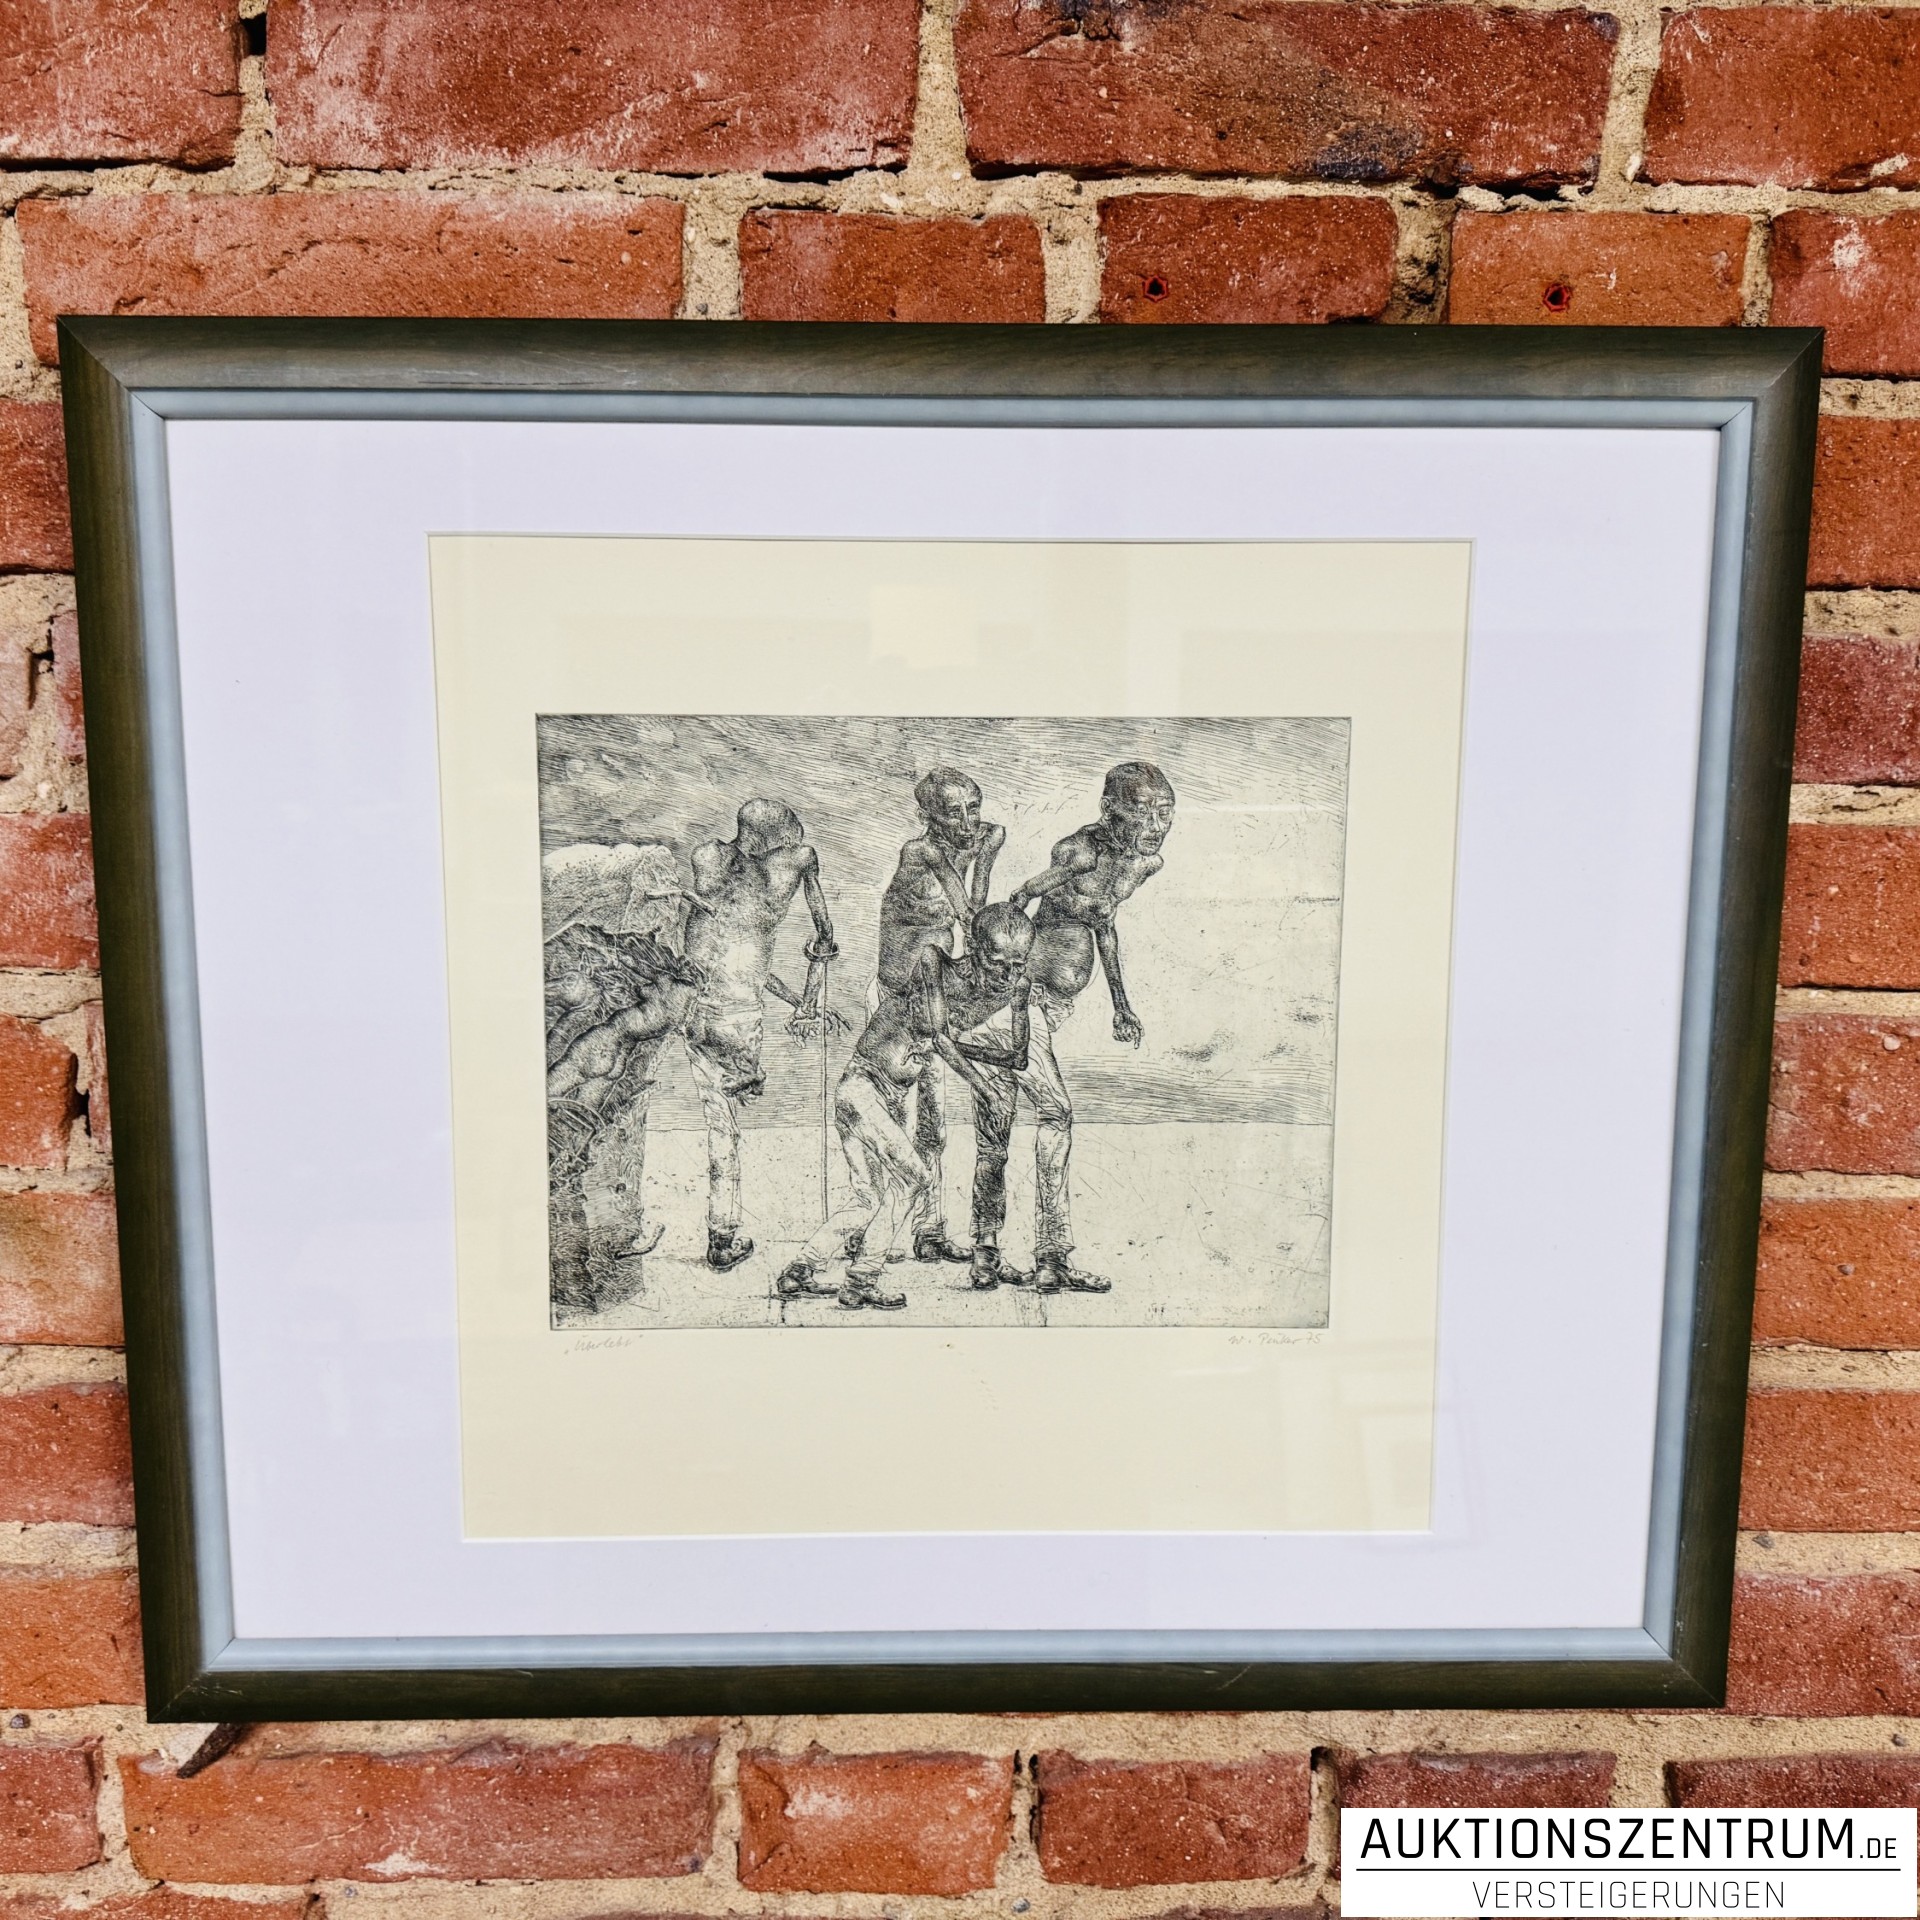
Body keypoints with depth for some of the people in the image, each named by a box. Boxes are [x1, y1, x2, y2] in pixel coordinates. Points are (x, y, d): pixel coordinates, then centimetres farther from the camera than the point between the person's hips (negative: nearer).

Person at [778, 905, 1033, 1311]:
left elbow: (1016, 1055, 2)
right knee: (912, 1175, -16)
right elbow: (934, 1033, -21)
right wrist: (982, 1085, -18)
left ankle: (798, 1273, 24)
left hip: (894, 1100, 7)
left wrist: (953, 1044, -5)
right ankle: (861, 1281, -4)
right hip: (861, 1086, -7)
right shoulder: (933, 962, -16)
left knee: (872, 1196, 10)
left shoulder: (1013, 986, 0)